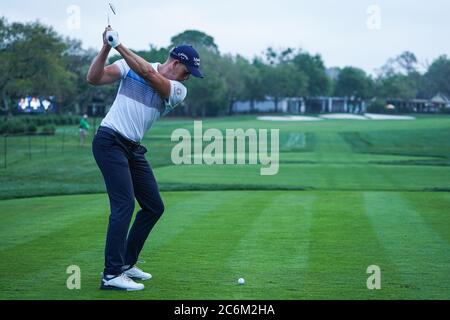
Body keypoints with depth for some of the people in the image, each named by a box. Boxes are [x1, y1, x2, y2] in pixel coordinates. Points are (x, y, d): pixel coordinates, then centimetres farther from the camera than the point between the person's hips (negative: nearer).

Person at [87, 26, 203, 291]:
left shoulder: (179, 91, 2)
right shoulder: (131, 64, -2)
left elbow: (149, 75, -17)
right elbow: (94, 78, -7)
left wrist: (120, 46, -23)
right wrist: (107, 48, -19)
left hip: (134, 149, 6)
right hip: (110, 141, -6)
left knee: (154, 207, 8)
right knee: (124, 204, -17)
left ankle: (126, 263, 21)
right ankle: (112, 274, -17)